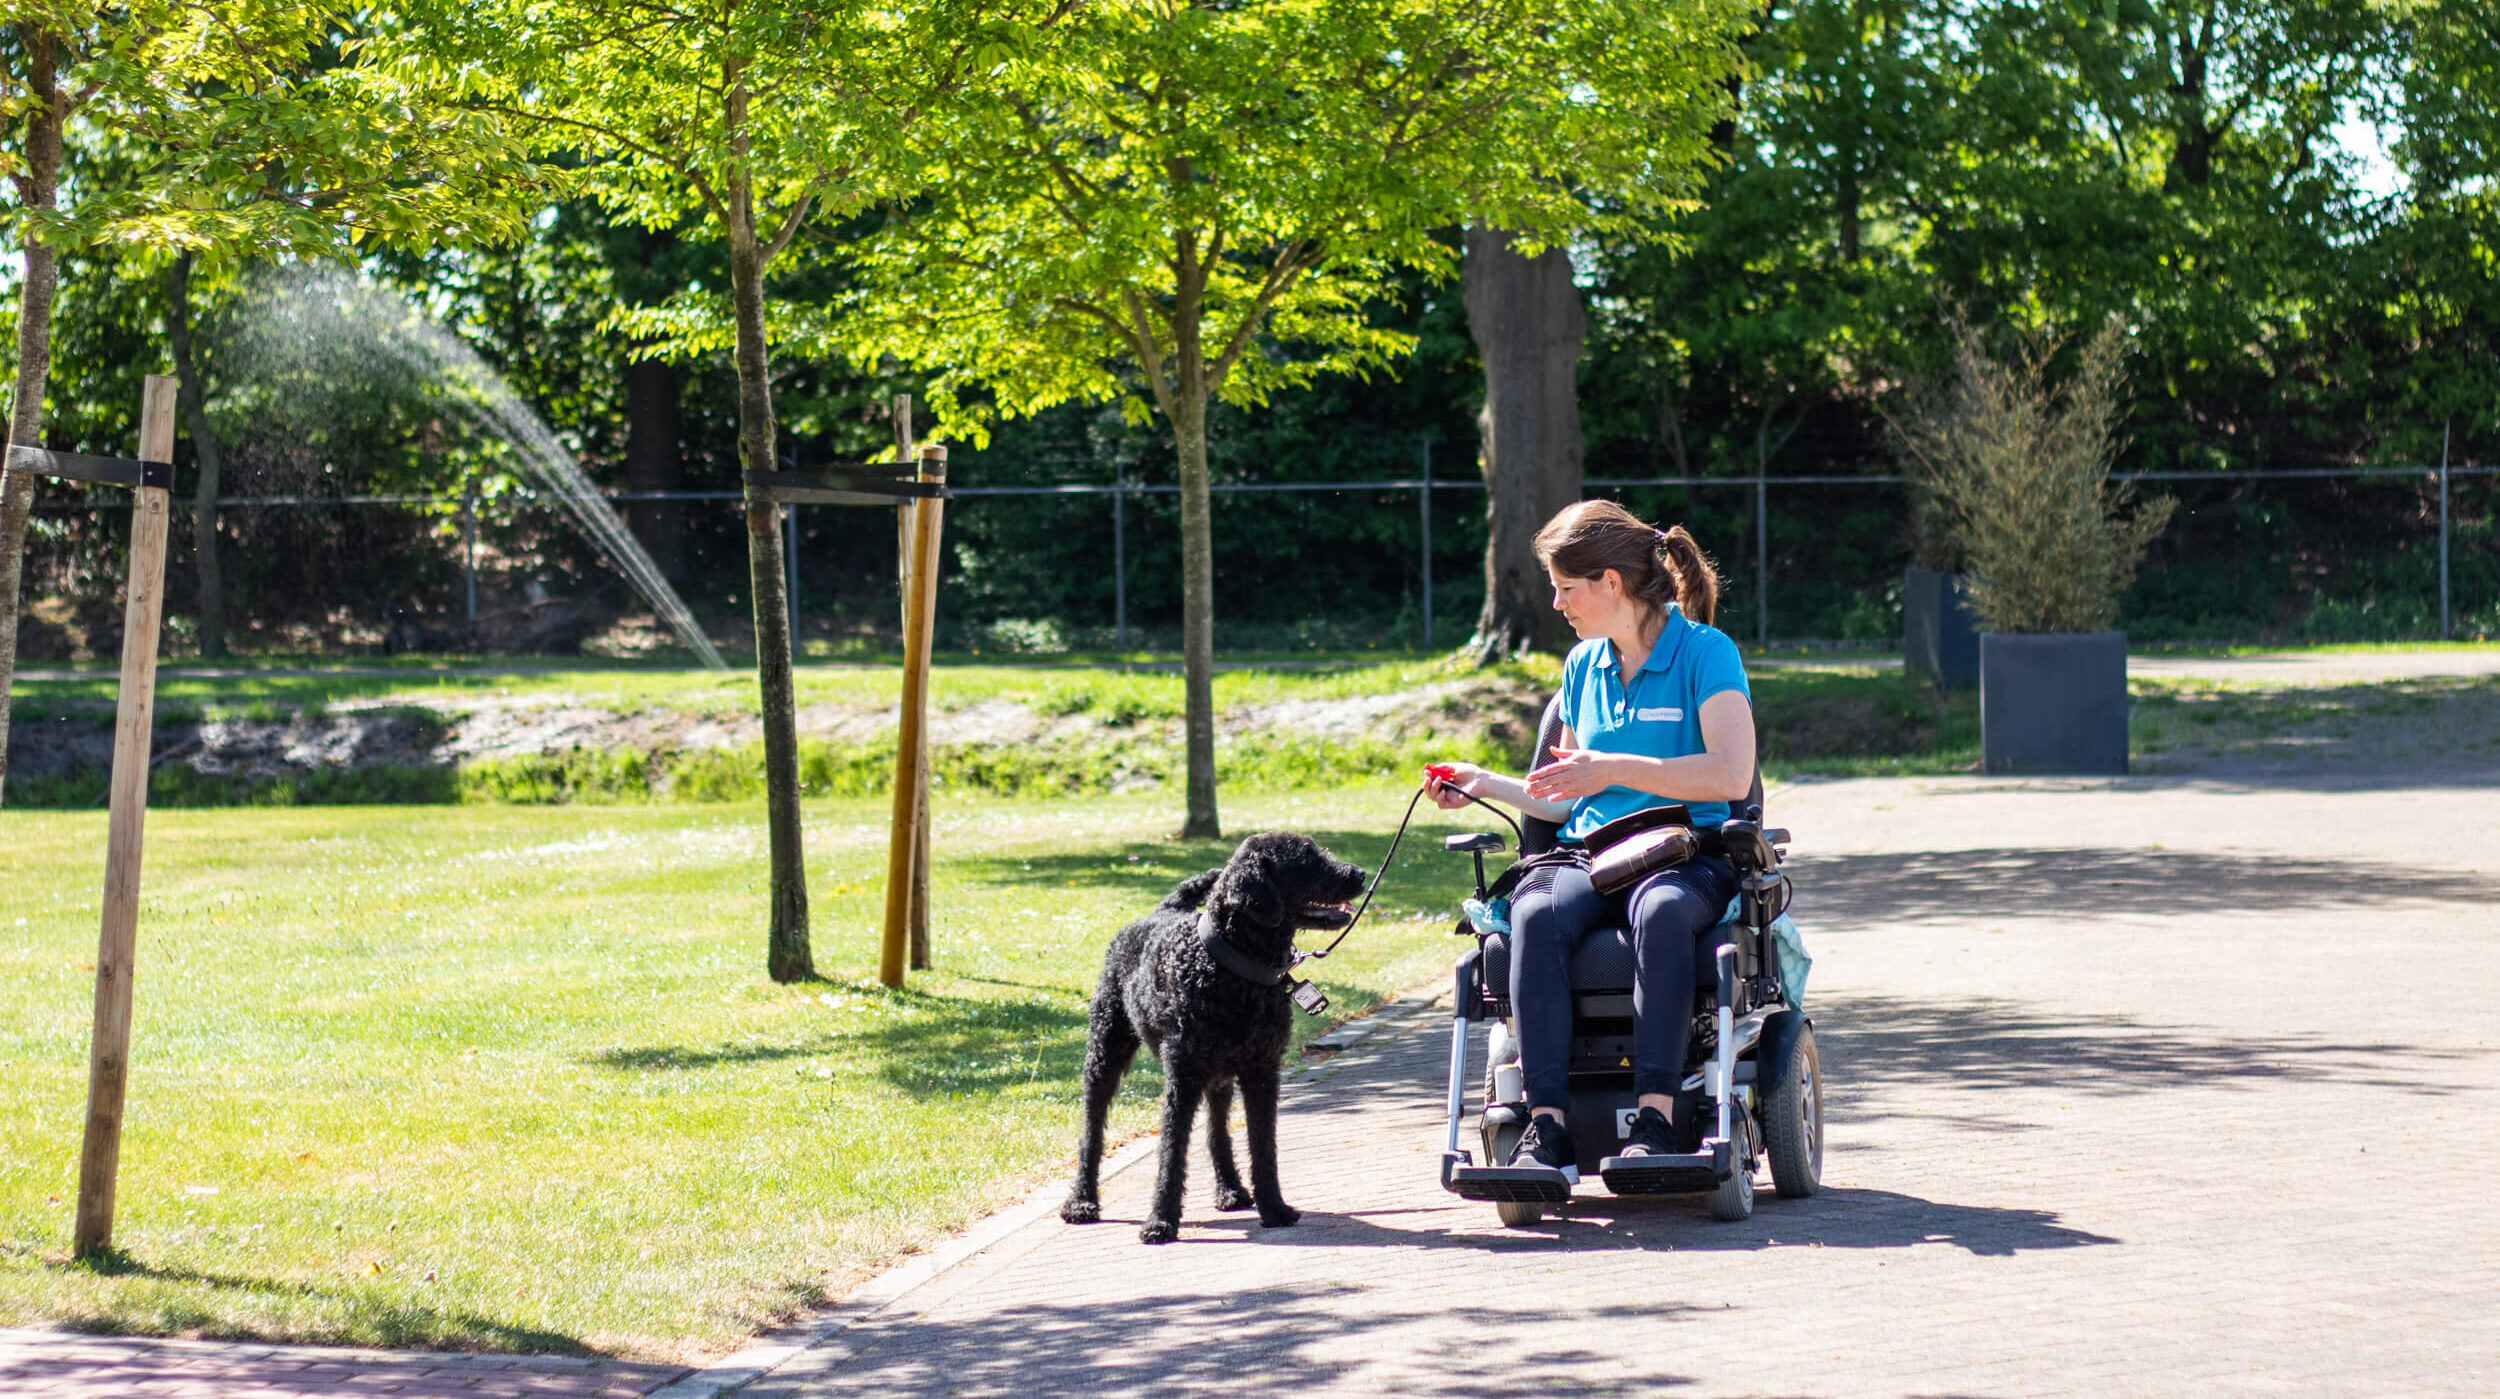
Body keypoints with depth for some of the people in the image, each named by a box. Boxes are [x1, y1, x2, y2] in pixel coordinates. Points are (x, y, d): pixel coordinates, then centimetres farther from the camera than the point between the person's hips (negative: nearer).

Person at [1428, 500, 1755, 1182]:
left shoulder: (1704, 651, -1)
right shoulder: (1583, 665, 18)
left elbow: (1731, 774, -14)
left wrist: (1613, 768, -14)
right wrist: (1486, 784, 17)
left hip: (1686, 852, -4)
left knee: (1660, 911, -41)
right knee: (1536, 915, -32)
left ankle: (1655, 1119, -43)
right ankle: (1548, 1127, -40)